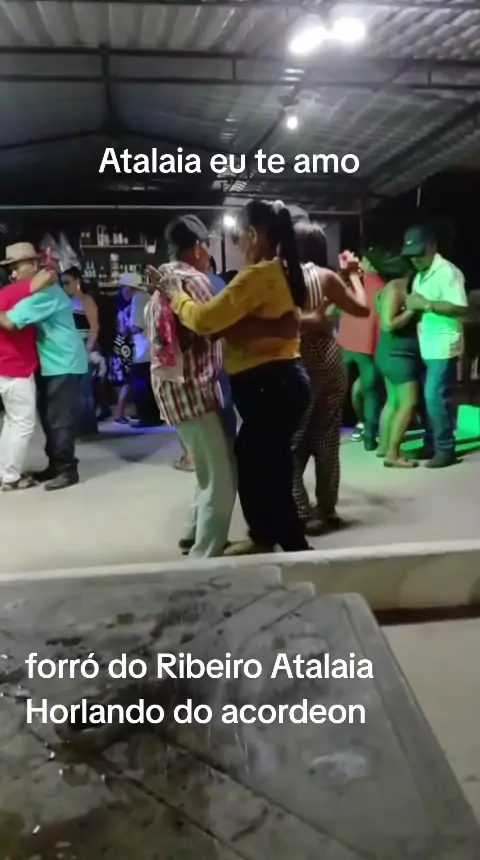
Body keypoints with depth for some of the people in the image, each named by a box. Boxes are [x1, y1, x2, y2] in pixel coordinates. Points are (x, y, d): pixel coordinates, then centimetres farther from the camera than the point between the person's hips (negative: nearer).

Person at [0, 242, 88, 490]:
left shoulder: (45, 293, -20)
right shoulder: (36, 292, 14)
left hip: (64, 363, -10)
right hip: (49, 363, 10)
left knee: (60, 419, -5)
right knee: (48, 417, 13)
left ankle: (67, 469, 5)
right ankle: (55, 465, 23)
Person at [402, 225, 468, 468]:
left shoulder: (447, 272, -12)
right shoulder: (420, 275, 15)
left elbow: (461, 308, -21)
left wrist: (426, 304, -23)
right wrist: (412, 306, 2)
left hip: (443, 346, -8)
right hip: (425, 346, 8)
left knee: (436, 398, -8)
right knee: (427, 397, 10)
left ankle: (445, 449, 2)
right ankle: (431, 443, 20)